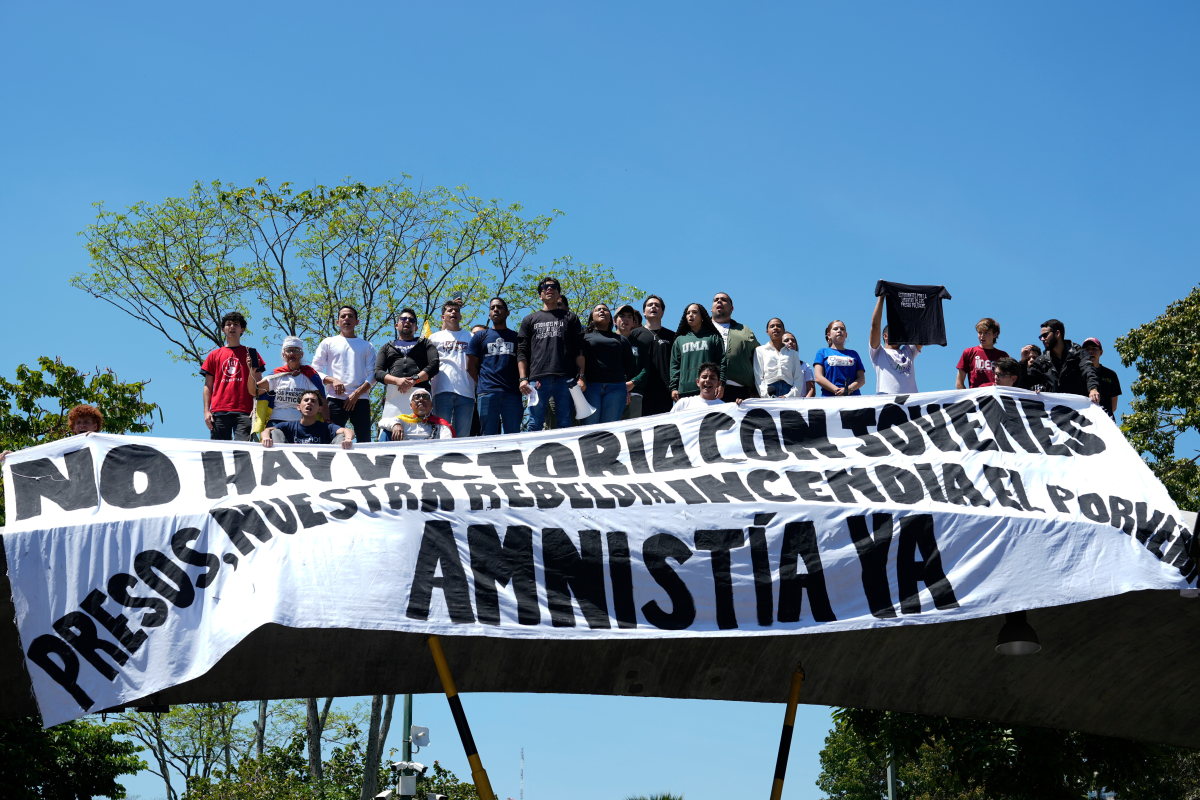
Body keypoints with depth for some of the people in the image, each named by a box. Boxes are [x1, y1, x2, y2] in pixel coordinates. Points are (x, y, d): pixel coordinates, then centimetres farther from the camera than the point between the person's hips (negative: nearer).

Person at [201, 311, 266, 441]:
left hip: (244, 412, -2)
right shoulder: (214, 355, 19)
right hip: (219, 412, 2)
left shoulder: (250, 354, 15)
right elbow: (208, 386, 16)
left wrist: (256, 409, -4)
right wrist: (206, 411, 3)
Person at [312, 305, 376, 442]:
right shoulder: (328, 343, 16)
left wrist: (357, 393, -6)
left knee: (364, 440, -6)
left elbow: (373, 374, 9)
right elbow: (315, 371, 10)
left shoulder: (366, 346, 18)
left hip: (360, 400, 1)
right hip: (336, 400, -1)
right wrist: (332, 380, -9)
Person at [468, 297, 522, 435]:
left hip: (512, 393, 0)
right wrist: (482, 384, 6)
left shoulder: (516, 337, 18)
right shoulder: (480, 337, 16)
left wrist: (522, 382, 2)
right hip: (488, 393, 0)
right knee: (489, 437, -3)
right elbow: (470, 366, 13)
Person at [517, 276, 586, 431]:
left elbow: (579, 350, 11)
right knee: (535, 425, -4)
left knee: (564, 424, -3)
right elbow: (522, 352, 14)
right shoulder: (529, 320, 21)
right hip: (537, 378, 1)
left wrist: (581, 376, -1)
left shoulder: (570, 318, 19)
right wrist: (523, 379, 1)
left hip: (564, 378, -1)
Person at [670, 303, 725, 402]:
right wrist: (674, 388, 5)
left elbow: (721, 362, 6)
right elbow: (674, 365, 16)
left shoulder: (713, 337, 13)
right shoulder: (679, 340, 20)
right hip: (684, 392, 2)